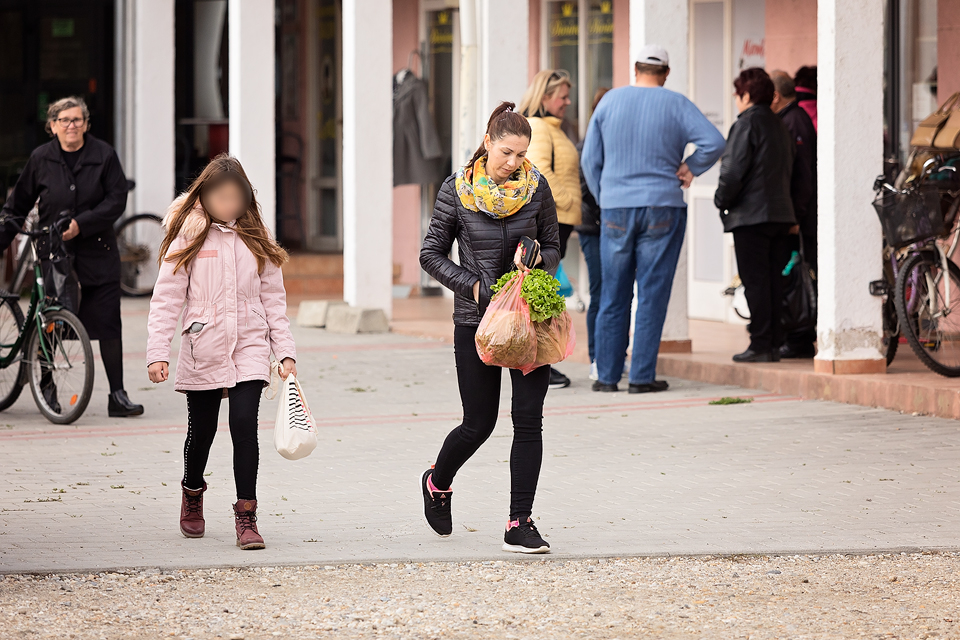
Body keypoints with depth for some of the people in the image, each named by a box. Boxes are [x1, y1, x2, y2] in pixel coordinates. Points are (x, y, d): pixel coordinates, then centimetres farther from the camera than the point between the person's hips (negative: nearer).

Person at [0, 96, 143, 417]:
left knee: (109, 325, -3)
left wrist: (81, 224, -15)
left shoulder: (103, 155, -1)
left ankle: (117, 395, 2)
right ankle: (46, 385, 23)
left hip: (97, 255, -1)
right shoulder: (40, 159, 2)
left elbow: (116, 201, -5)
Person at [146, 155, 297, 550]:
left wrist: (285, 352, 3)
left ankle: (246, 517, -8)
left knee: (244, 426, -12)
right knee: (201, 432, 10)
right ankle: (192, 493, 39)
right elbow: (167, 298, -2)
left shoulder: (256, 240, 7)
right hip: (201, 351, -1)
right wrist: (158, 352, -10)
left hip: (249, 348, 1)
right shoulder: (188, 237, 0)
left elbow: (273, 299, 10)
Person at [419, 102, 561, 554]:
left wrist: (533, 261, -11)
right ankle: (437, 482, 36)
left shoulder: (536, 187, 0)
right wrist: (473, 285, -10)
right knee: (479, 423, 4)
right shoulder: (457, 190, -5)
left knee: (529, 419, -6)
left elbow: (552, 247, 11)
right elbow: (431, 254, 1)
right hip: (476, 318, -1)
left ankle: (520, 524, 0)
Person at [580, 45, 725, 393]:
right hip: (662, 208, -2)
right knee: (652, 295, 1)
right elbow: (714, 142, -12)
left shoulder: (610, 101, 5)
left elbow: (590, 160, 7)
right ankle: (642, 376, -2)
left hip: (615, 208, 2)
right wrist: (690, 168, 3)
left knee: (614, 295, 7)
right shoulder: (676, 104, -1)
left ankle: (607, 375, 8)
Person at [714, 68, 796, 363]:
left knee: (755, 281, -6)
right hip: (781, 213, 8)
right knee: (774, 280, 9)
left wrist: (722, 201, -1)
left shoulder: (746, 124, -9)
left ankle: (761, 345, -8)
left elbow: (734, 170, -15)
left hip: (751, 215, -8)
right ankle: (774, 343, 10)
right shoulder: (780, 126, 16)